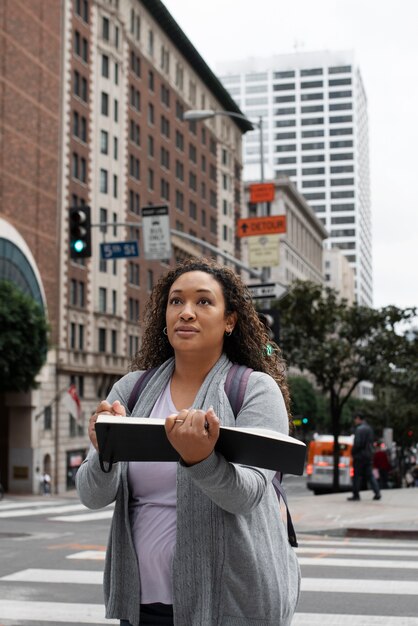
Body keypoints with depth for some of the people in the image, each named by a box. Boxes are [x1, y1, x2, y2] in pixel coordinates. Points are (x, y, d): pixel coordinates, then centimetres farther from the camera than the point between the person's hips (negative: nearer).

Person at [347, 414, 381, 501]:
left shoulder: (359, 429, -16)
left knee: (357, 475, 0)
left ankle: (356, 494, 5)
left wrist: (353, 452, -6)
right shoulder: (369, 428, 12)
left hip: (360, 455, -8)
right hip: (369, 455, 8)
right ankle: (377, 493, 2)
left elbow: (357, 444, -20)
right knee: (369, 475, 10)